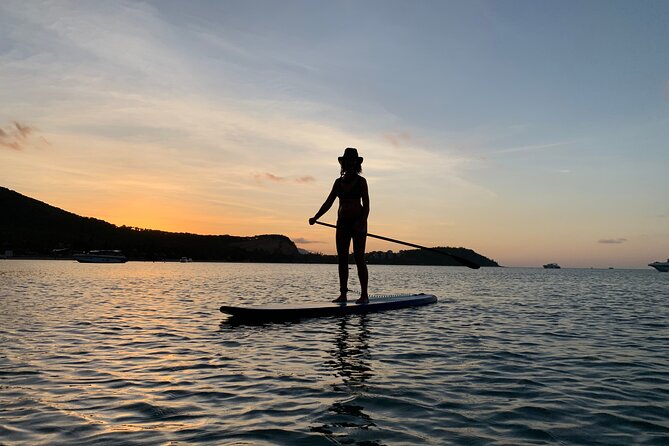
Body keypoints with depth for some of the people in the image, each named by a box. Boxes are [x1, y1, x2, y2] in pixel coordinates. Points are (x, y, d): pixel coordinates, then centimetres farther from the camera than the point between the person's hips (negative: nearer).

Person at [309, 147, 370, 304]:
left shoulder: (361, 181, -1)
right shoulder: (339, 181, 13)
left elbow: (366, 204, -7)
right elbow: (328, 202, 9)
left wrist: (362, 223, -19)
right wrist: (316, 217, -3)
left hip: (358, 221, -5)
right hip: (342, 222, 5)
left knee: (359, 258, -6)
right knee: (342, 260, 3)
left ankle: (364, 294, -3)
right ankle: (343, 294, 7)